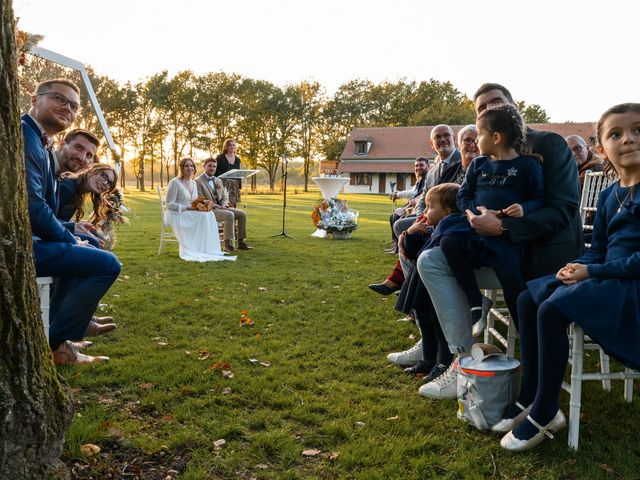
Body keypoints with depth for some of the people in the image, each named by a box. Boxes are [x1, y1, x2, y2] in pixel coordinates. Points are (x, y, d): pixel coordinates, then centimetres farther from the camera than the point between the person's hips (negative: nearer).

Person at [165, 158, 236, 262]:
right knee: (203, 216, -29)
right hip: (177, 216, -6)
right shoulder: (175, 182, -9)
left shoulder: (193, 183, 14)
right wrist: (187, 208, -20)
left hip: (191, 215, 7)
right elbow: (169, 204, -12)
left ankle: (210, 249, -24)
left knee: (209, 214, -22)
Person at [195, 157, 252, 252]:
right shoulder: (198, 181, -5)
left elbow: (224, 197, 18)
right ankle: (227, 244, -31)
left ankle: (241, 242, -7)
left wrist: (223, 206, -6)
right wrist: (217, 206, -18)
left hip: (220, 208, 8)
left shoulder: (218, 181, 19)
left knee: (242, 213, -10)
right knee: (230, 215, -32)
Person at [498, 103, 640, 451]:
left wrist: (594, 272, -19)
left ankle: (544, 413, -10)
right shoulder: (608, 196, 13)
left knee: (552, 309, -26)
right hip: (605, 278, 9)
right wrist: (578, 266, -8)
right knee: (528, 299, -1)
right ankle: (529, 397, 4)